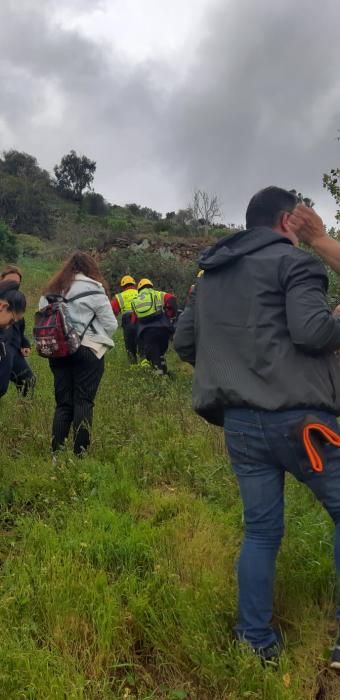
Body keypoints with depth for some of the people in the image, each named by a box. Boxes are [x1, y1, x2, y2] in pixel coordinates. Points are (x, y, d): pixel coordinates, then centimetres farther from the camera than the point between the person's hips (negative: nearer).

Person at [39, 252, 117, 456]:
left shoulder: (51, 291, 13)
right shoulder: (93, 289, -2)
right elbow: (111, 324, -2)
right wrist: (99, 339, 15)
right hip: (88, 350, -5)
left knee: (63, 402, 9)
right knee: (83, 401, 0)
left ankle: (57, 451, 9)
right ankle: (80, 452, 0)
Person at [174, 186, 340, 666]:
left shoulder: (210, 276, 17)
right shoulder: (293, 260, -5)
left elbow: (184, 342, 18)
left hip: (239, 424, 7)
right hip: (298, 418, -6)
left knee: (260, 530, 16)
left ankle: (257, 640, 25)